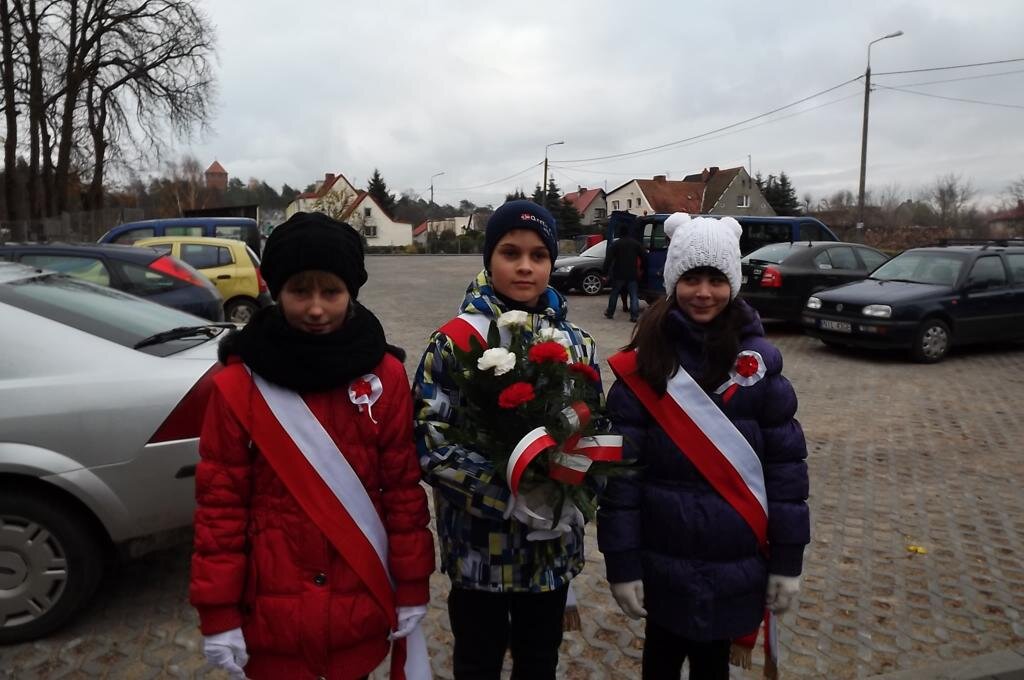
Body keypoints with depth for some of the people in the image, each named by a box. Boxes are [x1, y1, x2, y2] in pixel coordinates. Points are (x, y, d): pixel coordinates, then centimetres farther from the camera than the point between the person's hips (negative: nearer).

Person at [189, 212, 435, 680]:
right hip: (272, 609, 0)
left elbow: (404, 489, -3)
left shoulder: (384, 375, -6)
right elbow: (220, 504, -5)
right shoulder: (238, 383, -9)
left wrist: (412, 591, 0)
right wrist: (218, 613, -4)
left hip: (362, 605, 1)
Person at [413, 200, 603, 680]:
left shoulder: (577, 344, 1)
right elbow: (430, 446, -15)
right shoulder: (453, 343, -11)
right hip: (479, 547, -3)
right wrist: (509, 499, -24)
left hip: (554, 545, 3)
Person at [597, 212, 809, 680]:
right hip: (663, 560, -1)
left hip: (735, 561, 1)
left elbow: (787, 461, -3)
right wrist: (622, 563, -9)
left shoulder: (758, 360, -5)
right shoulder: (643, 364, -9)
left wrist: (788, 559, -3)